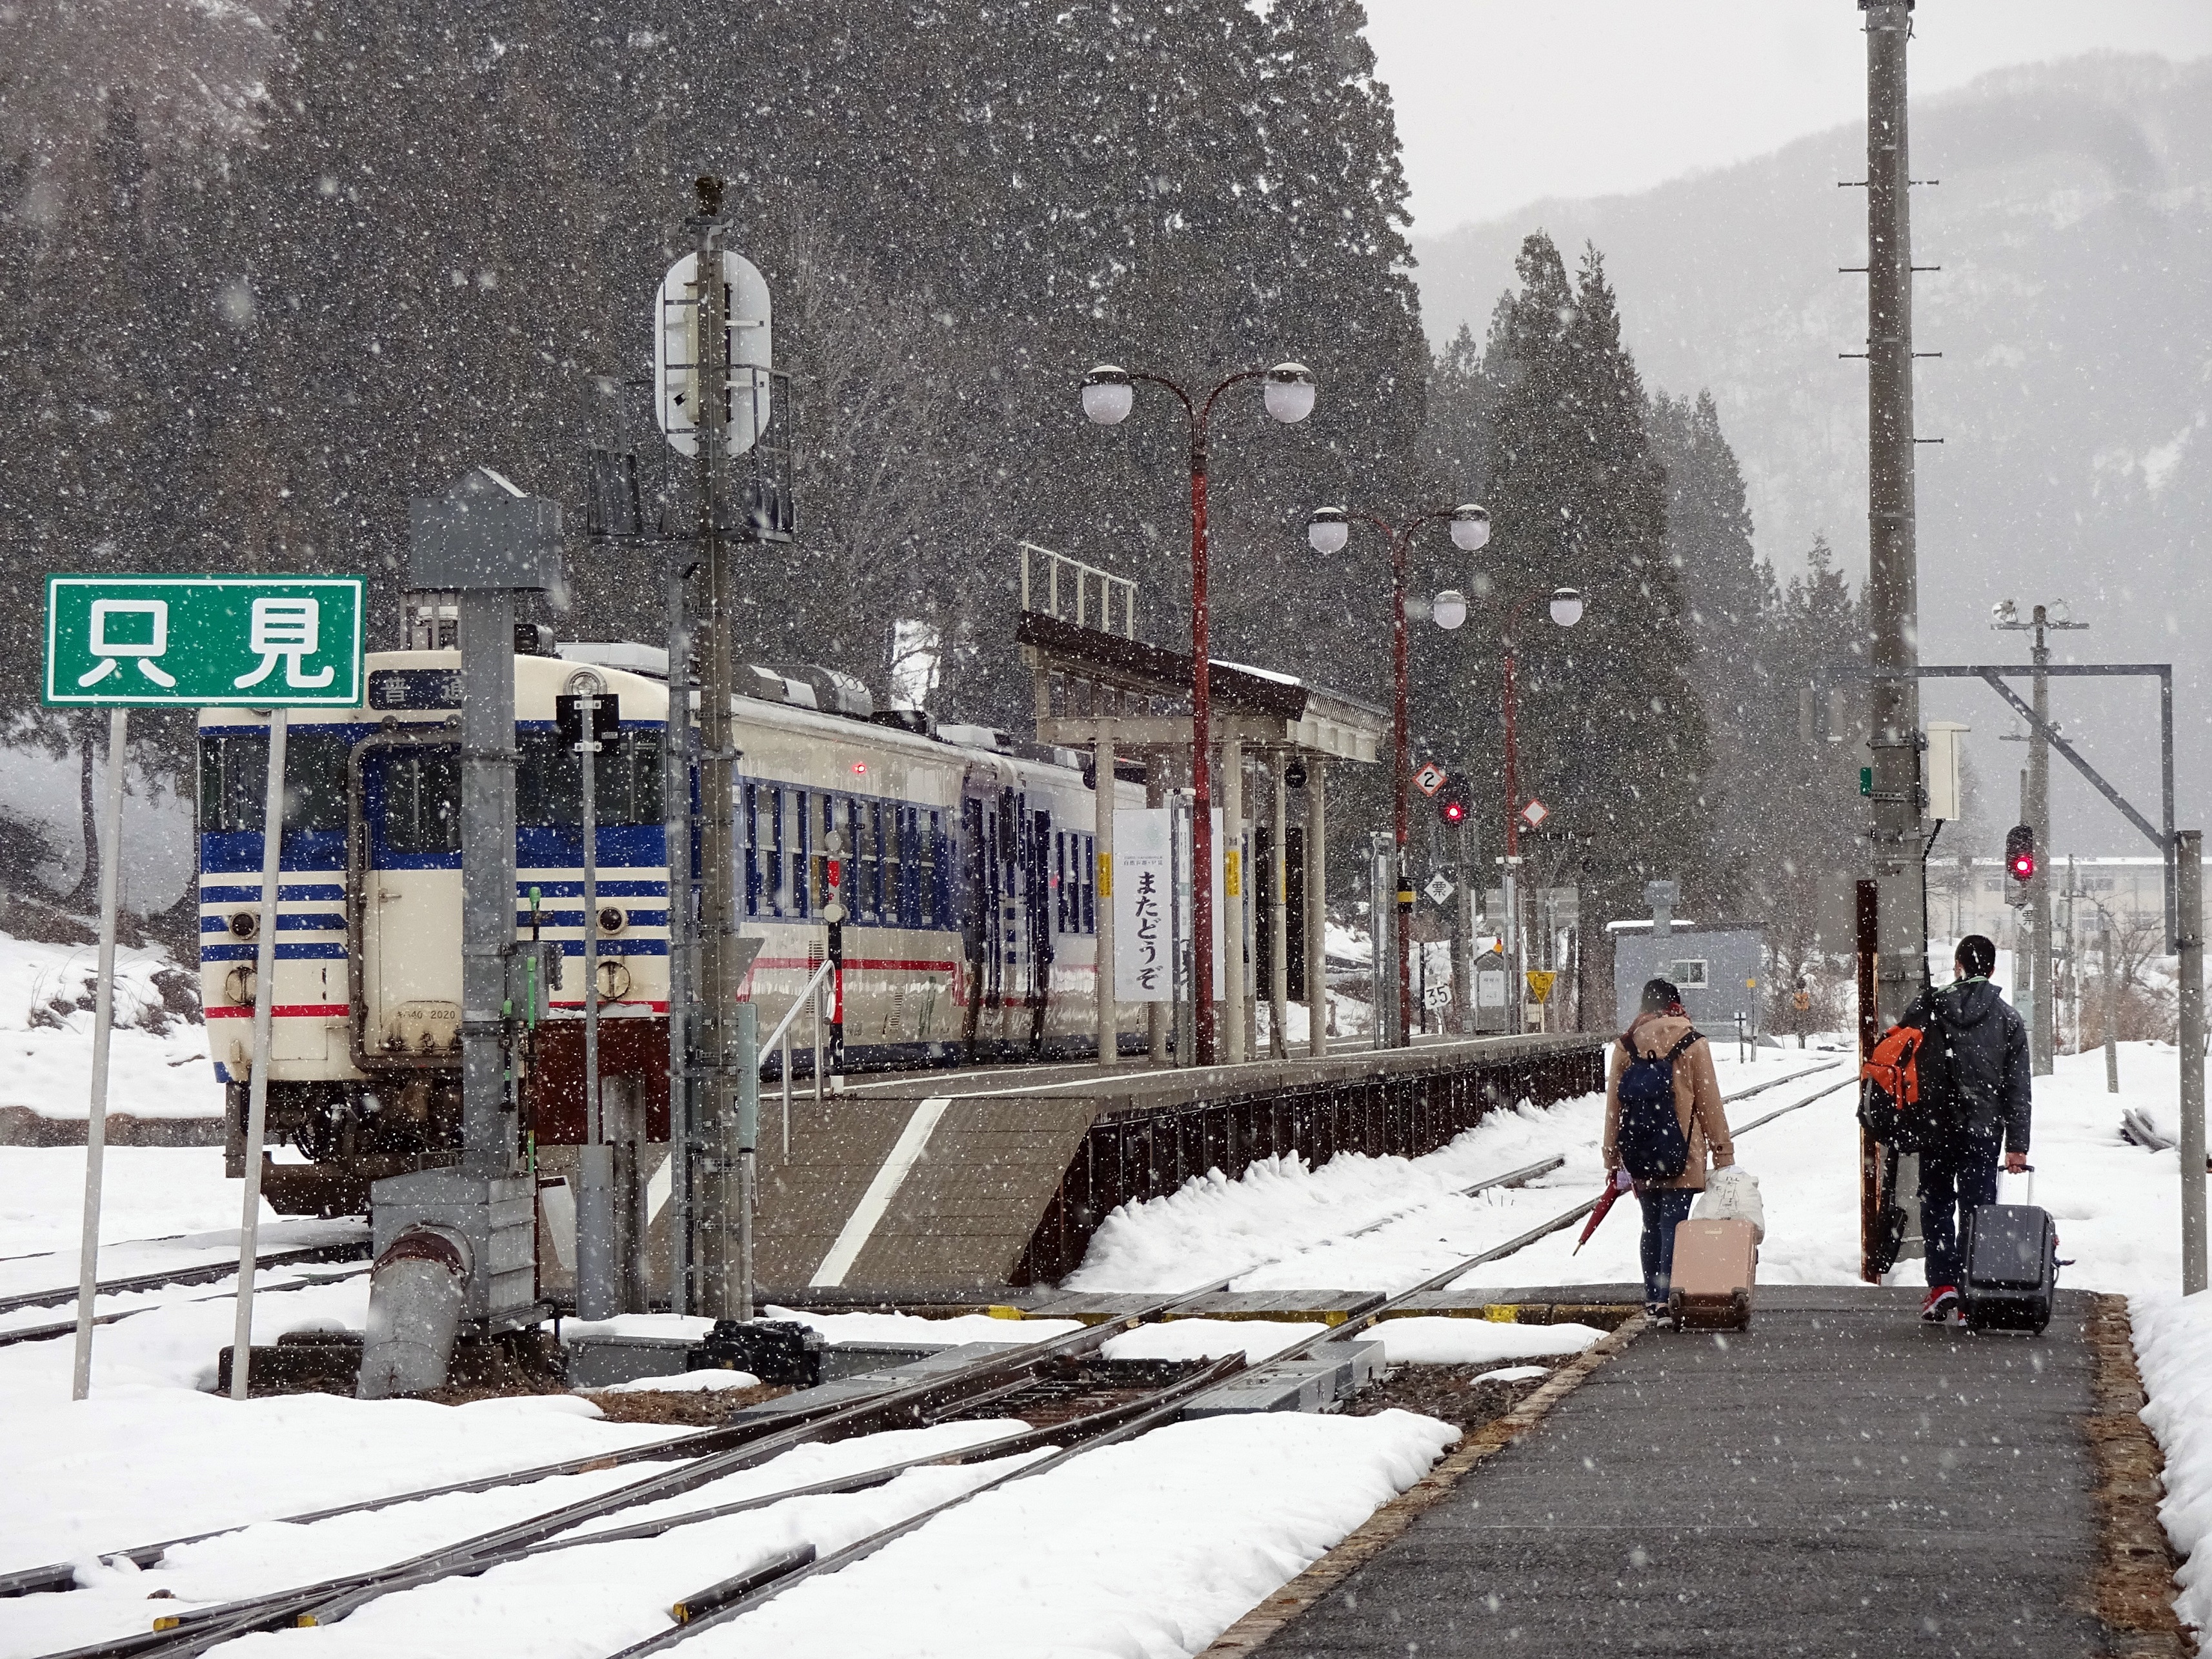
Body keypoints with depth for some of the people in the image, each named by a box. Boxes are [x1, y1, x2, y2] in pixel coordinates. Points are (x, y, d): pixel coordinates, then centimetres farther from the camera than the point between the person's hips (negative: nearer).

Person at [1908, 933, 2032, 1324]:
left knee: (1936, 1206, 9)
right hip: (1983, 1130, 0)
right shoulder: (2009, 1019, 3)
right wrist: (2017, 1145, 5)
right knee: (1977, 1208, 6)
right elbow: (2019, 1090, 2)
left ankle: (1942, 1284, -3)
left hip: (1933, 1126, 0)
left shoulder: (1926, 1007, 1)